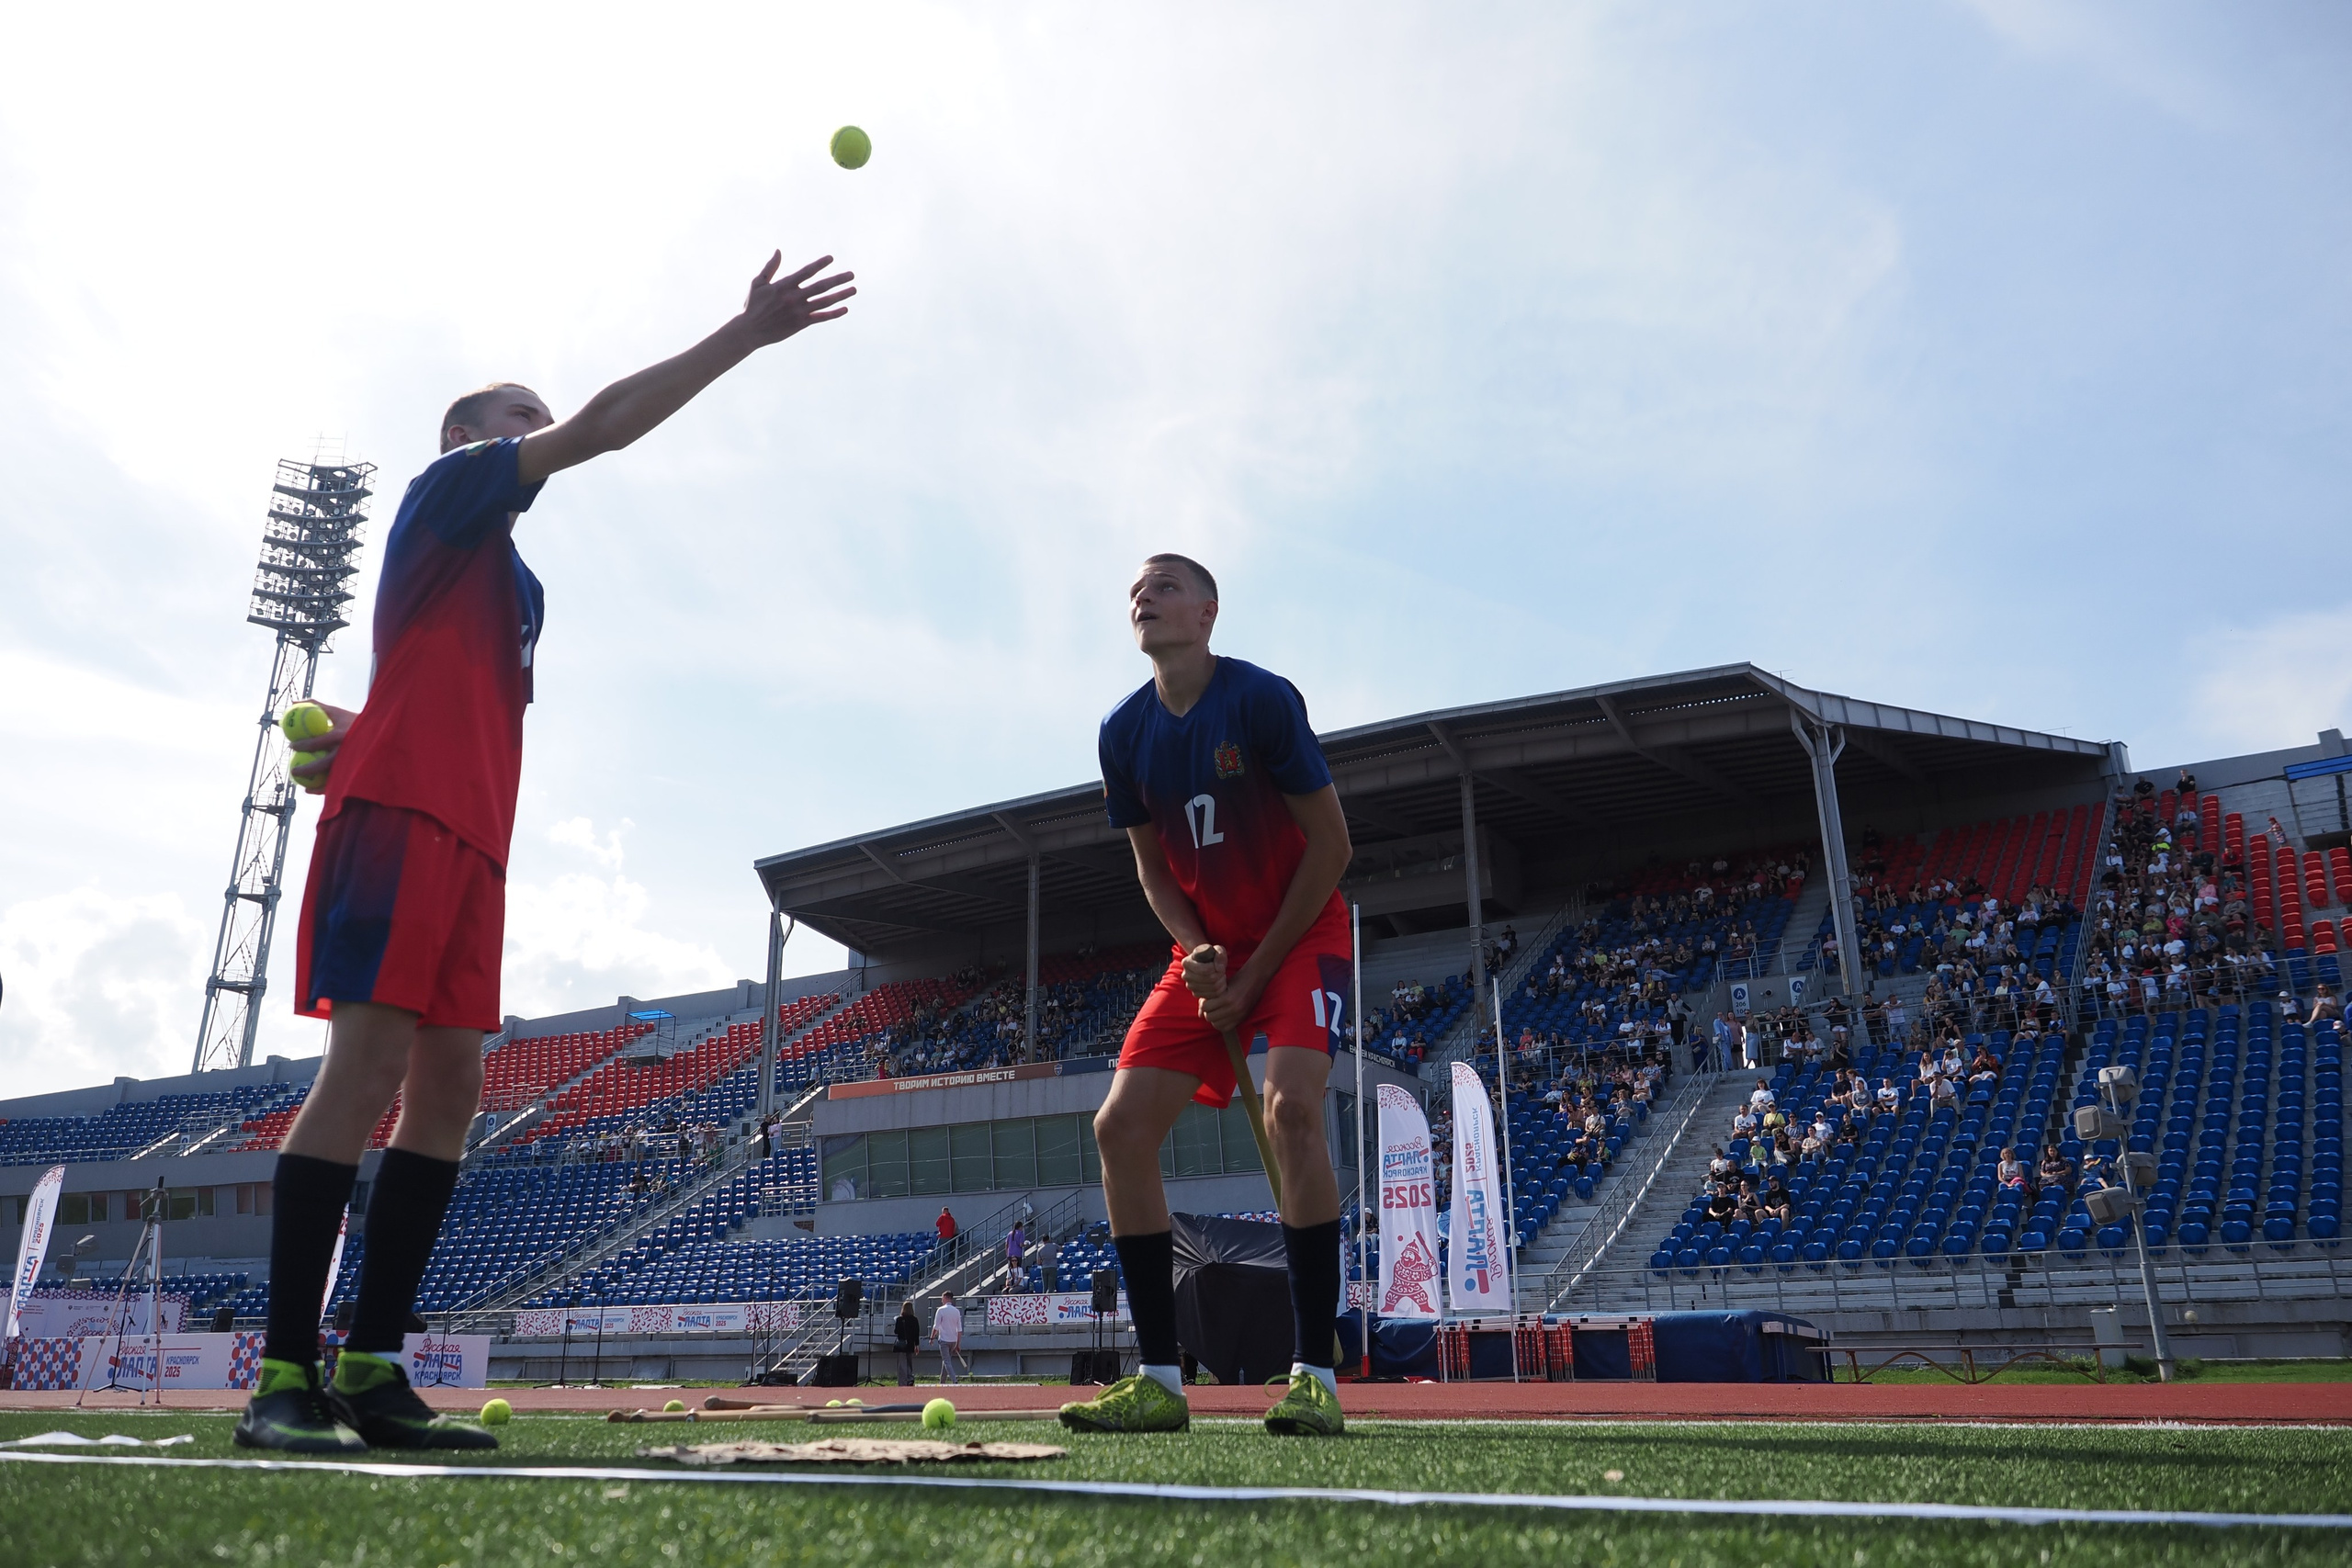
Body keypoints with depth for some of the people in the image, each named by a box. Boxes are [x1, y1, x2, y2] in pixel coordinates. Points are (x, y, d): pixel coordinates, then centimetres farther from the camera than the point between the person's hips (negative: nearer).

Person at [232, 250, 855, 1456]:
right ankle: (284, 1377, -11)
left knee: (448, 1090, 1)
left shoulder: (517, 583, 29)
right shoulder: (446, 489, 7)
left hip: (470, 839, 8)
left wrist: (352, 743, 7)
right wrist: (746, 334, -5)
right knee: (368, 1064, -14)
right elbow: (598, 426, -5)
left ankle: (369, 1372, 4)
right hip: (399, 816, -8)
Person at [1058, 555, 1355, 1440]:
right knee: (1121, 1125, -8)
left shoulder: (1262, 700, -14)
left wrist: (1255, 975, -13)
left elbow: (1330, 845, -12)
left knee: (1291, 1108, -28)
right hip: (1206, 952, 6)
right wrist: (1197, 952, -10)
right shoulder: (1123, 733, 2)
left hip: (1300, 937, -5)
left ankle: (1313, 1375, -17)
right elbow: (1153, 867, 10)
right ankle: (1159, 1381, -1)